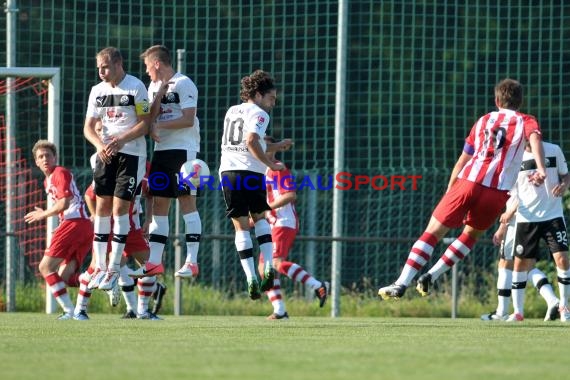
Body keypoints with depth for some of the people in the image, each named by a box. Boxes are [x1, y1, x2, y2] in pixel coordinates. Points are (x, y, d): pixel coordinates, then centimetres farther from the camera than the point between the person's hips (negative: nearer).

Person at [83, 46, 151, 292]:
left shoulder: (136, 88, -8)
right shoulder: (97, 91, 9)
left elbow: (144, 124, -9)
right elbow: (89, 126, 7)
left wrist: (121, 140, -22)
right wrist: (99, 144, -13)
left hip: (131, 154, -5)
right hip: (106, 153, 5)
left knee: (120, 207, -9)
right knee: (102, 207, 2)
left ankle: (114, 268, -4)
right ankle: (99, 267, 6)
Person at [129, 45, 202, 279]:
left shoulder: (183, 84, -7)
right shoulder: (154, 86, 17)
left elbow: (188, 120, -14)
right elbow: (150, 118, 6)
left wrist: (159, 125, -13)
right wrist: (159, 95, -7)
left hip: (183, 149, -8)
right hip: (161, 151, 8)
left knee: (187, 202, -8)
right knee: (158, 204, 6)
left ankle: (192, 262, -9)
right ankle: (154, 262, 7)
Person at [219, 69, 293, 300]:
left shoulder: (232, 111, 22)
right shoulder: (259, 114, 0)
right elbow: (252, 141, -18)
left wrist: (276, 146, 31)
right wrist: (270, 164, -12)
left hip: (227, 171, 4)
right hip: (250, 173, -4)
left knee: (241, 227, 4)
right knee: (259, 218, 17)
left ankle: (251, 278, -5)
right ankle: (268, 267, 3)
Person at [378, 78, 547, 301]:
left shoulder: (483, 121, 23)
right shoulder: (526, 122, 14)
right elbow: (535, 138, -10)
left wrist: (449, 190, 33)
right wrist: (541, 169, -26)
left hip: (468, 182, 1)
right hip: (497, 191, -1)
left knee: (432, 233, 5)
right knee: (472, 234, 24)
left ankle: (401, 284, -6)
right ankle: (431, 277, 13)